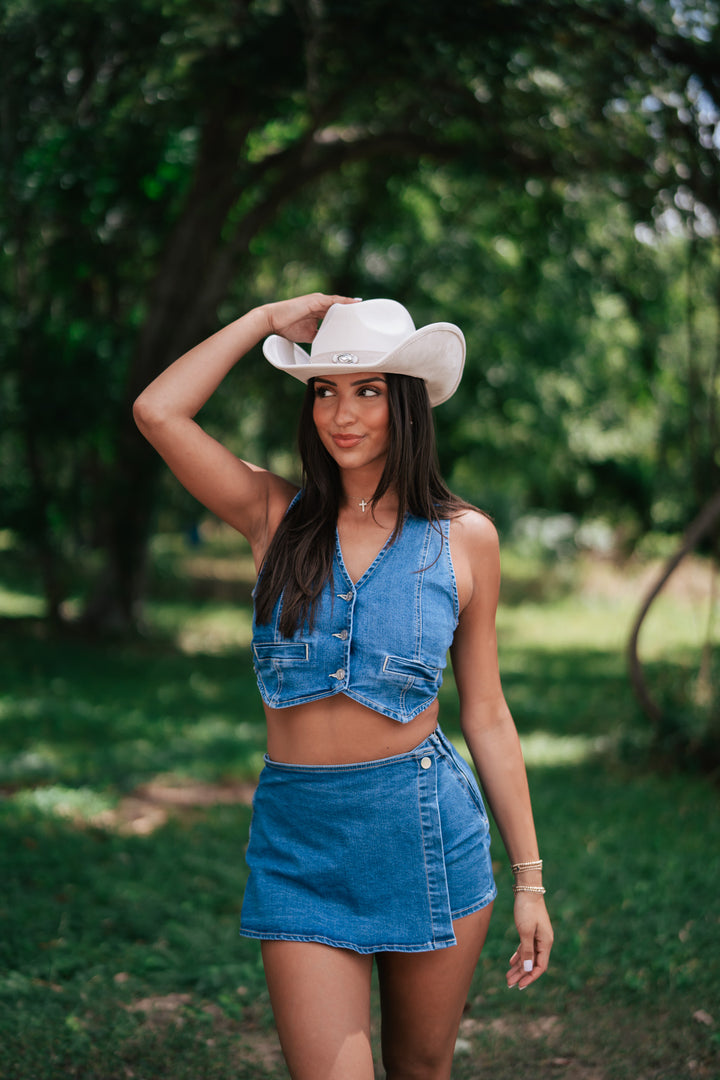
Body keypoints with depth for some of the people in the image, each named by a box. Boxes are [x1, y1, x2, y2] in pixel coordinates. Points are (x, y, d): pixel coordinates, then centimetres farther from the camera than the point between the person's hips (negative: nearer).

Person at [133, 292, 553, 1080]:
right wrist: (270, 318, -2)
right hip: (300, 841, 0)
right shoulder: (276, 515, 2)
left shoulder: (464, 539, 1)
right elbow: (156, 412, -10)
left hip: (428, 832, 0)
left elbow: (485, 713, 4)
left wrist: (529, 876, 4)